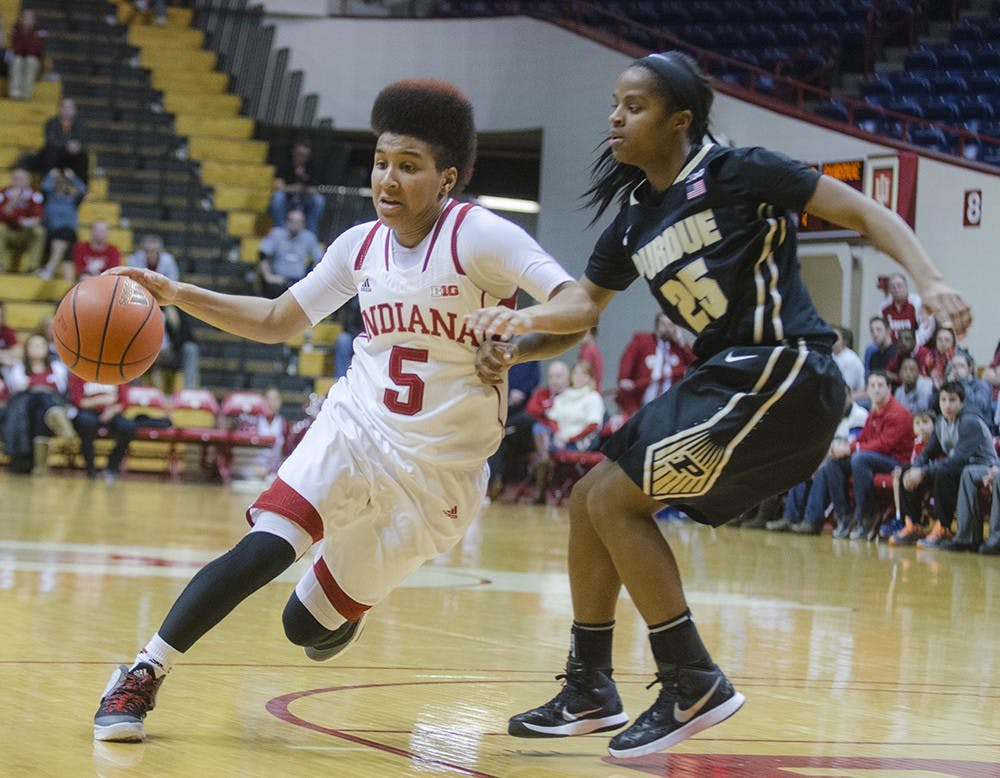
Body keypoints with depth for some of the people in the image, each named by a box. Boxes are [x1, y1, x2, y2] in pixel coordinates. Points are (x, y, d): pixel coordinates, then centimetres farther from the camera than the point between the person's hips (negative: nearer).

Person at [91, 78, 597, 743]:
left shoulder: (480, 237, -14)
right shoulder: (361, 246, 2)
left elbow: (581, 308, -23)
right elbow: (276, 321, 12)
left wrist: (523, 317, -45)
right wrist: (176, 295, 0)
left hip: (440, 468, -3)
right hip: (355, 432, 3)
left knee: (308, 626, 1)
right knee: (261, 550, -22)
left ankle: (351, 598, 39)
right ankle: (143, 675, -8)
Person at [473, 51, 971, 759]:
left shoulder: (737, 174, -10)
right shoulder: (633, 225, 12)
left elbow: (866, 214, -10)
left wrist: (931, 282, -25)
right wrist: (512, 350, -7)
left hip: (784, 375, -9)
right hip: (726, 377, 9)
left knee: (615, 499, -14)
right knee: (590, 499, 10)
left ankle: (695, 685, -6)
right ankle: (590, 692, 20)